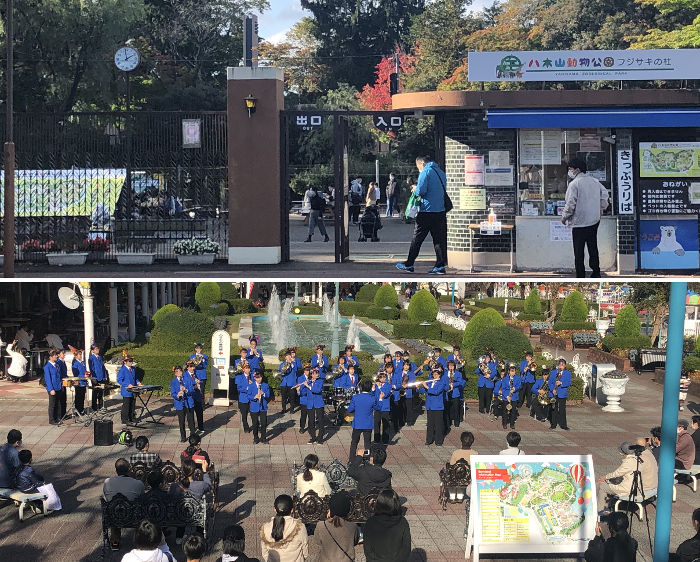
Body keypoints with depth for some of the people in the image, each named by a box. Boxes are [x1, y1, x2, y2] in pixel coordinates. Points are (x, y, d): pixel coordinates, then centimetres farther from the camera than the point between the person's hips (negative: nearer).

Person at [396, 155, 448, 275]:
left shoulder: (425, 172, -8)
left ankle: (409, 264, 7)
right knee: (439, 238, 6)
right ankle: (440, 265, 2)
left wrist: (415, 189, 4)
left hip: (427, 210, -7)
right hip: (441, 210, 7)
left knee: (417, 238, 1)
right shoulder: (441, 172, 15)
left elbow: (421, 191, -19)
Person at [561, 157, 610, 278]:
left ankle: (580, 276, -1)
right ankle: (596, 272, 21)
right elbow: (604, 193, 12)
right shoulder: (594, 181, 7)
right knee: (593, 248, 16)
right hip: (594, 220, 7)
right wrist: (601, 210, 22)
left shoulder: (574, 184, -14)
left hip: (579, 223, -7)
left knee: (579, 251, -1)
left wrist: (564, 216, -2)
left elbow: (570, 204, -16)